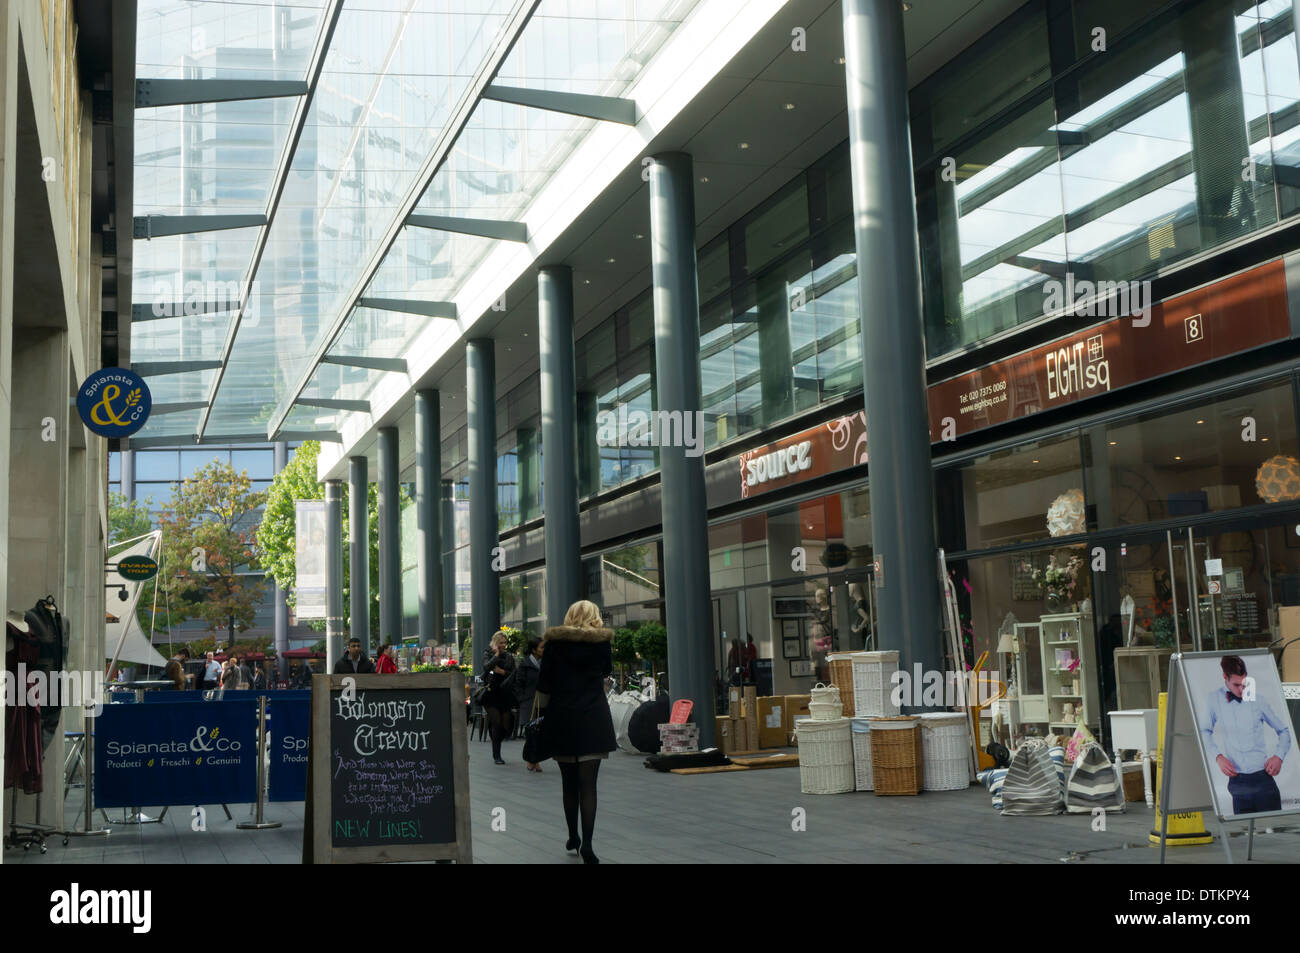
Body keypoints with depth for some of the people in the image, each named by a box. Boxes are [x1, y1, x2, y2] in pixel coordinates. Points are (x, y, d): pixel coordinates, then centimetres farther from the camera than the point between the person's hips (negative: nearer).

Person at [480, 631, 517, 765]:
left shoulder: (509, 657, 12)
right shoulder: (488, 655, 3)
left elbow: (514, 675, 3)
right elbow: (487, 667, -18)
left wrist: (502, 672, -10)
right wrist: (496, 655, -10)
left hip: (505, 695, 3)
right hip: (490, 695, -3)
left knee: (507, 725, -1)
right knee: (496, 722, -13)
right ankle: (496, 755, -5)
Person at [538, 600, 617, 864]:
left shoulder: (555, 643, 1)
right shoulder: (601, 642, 1)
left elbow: (544, 687, 1)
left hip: (562, 720, 1)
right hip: (594, 719, -1)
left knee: (569, 783, 15)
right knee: (588, 785, -3)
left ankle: (573, 837, 25)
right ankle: (586, 844, -13)